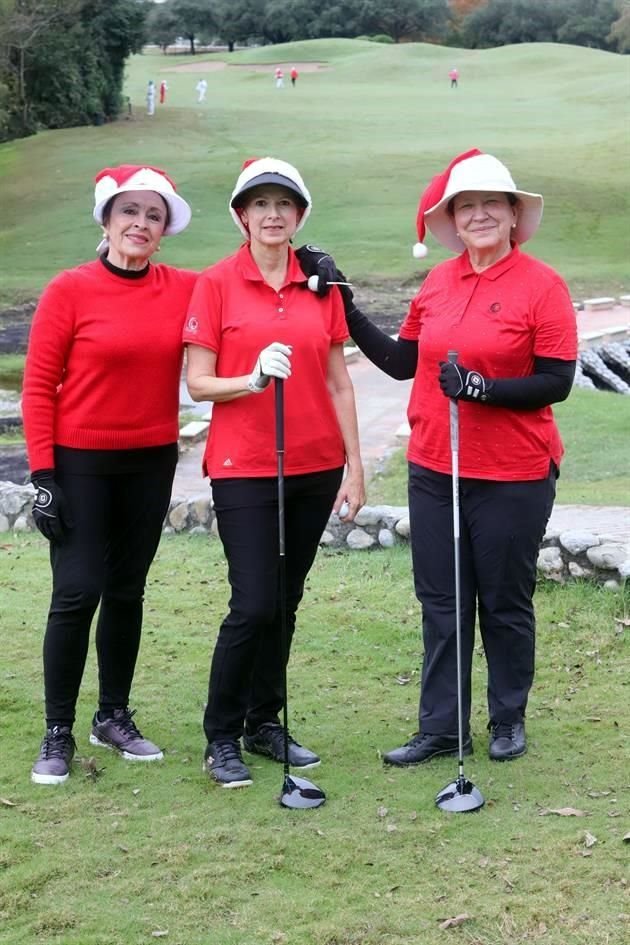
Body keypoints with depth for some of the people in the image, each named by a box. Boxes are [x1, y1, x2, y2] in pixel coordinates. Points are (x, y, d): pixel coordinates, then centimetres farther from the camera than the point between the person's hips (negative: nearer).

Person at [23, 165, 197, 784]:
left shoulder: (186, 290, 0)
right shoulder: (70, 290, -9)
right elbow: (38, 386, -7)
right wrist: (42, 474, -11)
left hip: (152, 464, 4)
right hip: (80, 465, -4)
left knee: (127, 591, 13)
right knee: (78, 594, -5)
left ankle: (114, 717, 27)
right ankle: (58, 734, 8)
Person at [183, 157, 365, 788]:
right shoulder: (217, 283, -4)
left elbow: (338, 382, 9)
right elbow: (197, 383, -5)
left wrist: (354, 464, 6)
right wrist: (254, 379, -23)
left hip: (314, 468, 4)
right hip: (243, 468, -4)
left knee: (285, 603, 10)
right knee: (253, 605, -8)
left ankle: (264, 723, 25)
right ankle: (221, 737, 9)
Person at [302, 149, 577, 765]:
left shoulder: (541, 286, -10)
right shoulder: (437, 283, 5)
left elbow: (557, 382, -14)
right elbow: (401, 362, 14)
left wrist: (480, 386, -25)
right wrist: (343, 307, 9)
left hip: (513, 476, -5)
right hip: (433, 471, 5)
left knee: (505, 604, 10)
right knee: (441, 603, 11)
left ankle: (508, 721, 29)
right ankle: (440, 729, 23)